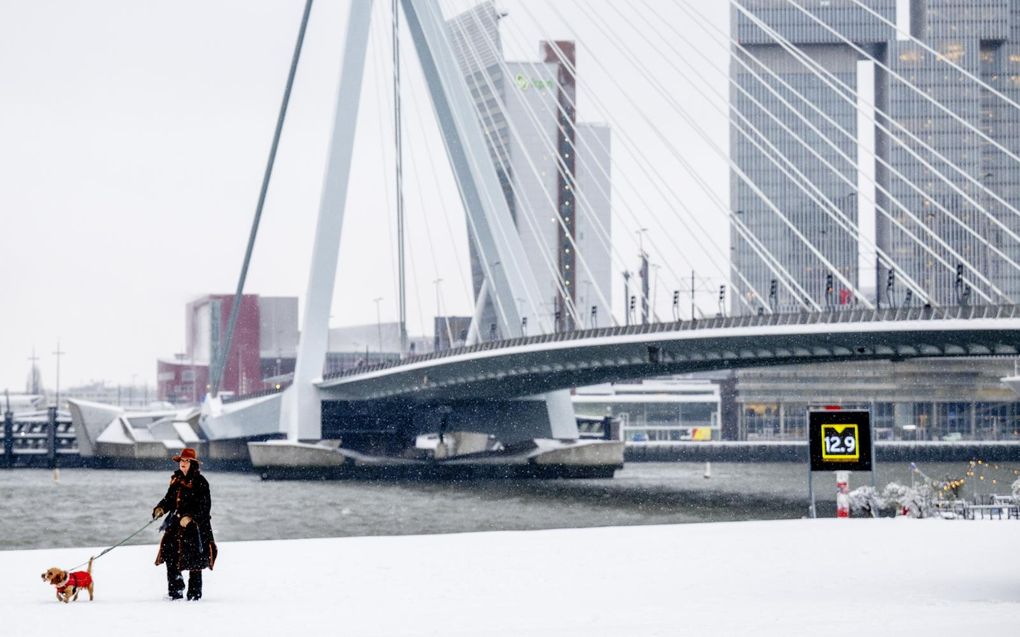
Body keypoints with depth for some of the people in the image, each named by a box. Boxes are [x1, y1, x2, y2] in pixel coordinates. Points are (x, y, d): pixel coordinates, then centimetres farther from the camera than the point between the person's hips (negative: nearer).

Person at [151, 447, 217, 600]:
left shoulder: (200, 482, -8)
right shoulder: (176, 479, 13)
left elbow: (204, 506, -12)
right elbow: (169, 499, 17)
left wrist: (190, 517, -23)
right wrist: (160, 509, -2)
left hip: (195, 525, -6)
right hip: (176, 523, 6)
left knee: (193, 559, -2)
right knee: (171, 557, 2)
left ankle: (194, 593, 7)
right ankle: (175, 590, 13)